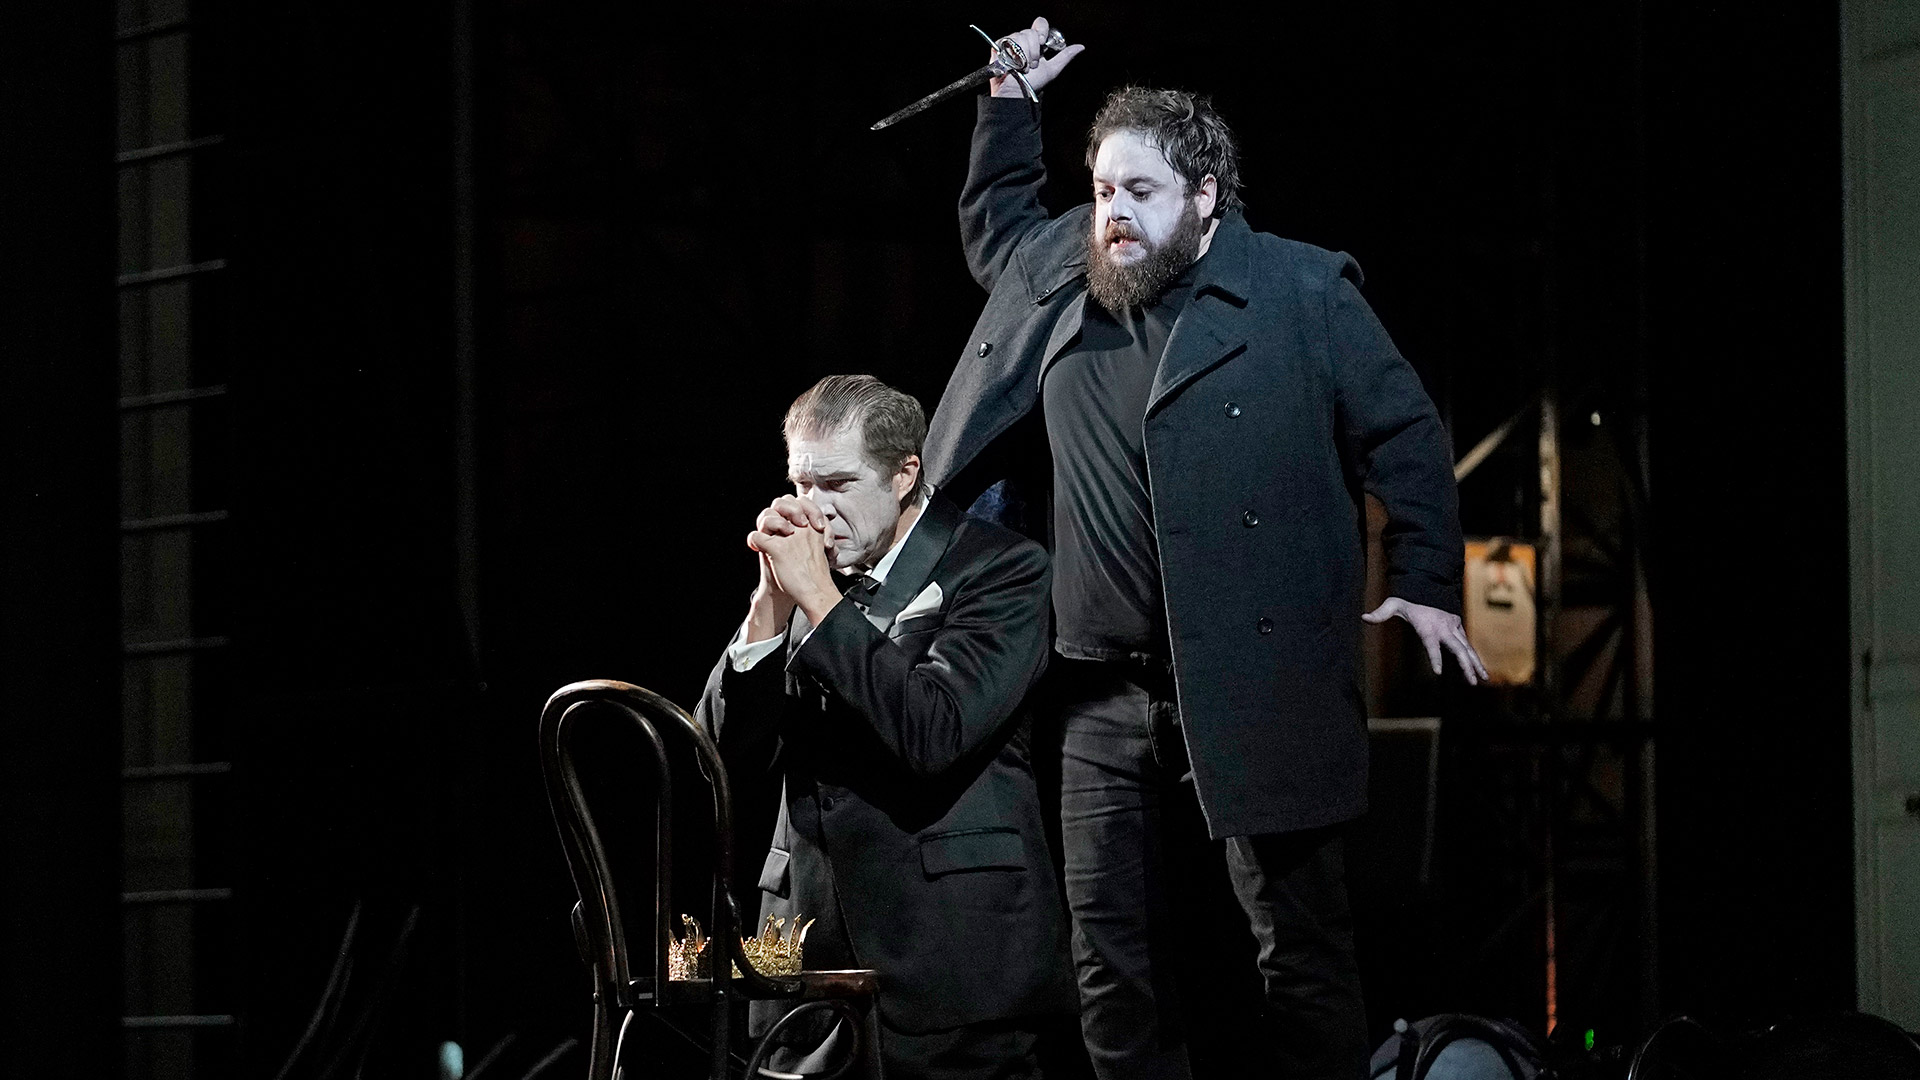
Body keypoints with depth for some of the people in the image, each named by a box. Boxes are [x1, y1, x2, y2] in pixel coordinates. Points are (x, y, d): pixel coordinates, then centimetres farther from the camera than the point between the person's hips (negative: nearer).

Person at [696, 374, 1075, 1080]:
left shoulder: (1000, 569, -5)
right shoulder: (804, 576, 12)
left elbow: (934, 734, -19)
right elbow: (730, 753, 7)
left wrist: (821, 600, -15)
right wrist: (772, 602, -5)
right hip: (814, 948, 5)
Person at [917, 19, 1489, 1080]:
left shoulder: (1302, 290, -2)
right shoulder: (1058, 275, 13)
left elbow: (1405, 434, 1)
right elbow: (992, 221, 35)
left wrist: (1426, 584, -5)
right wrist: (1010, 103, 24)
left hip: (1264, 682, -5)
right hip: (1107, 689, 5)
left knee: (1301, 949, -2)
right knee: (1113, 960, 6)